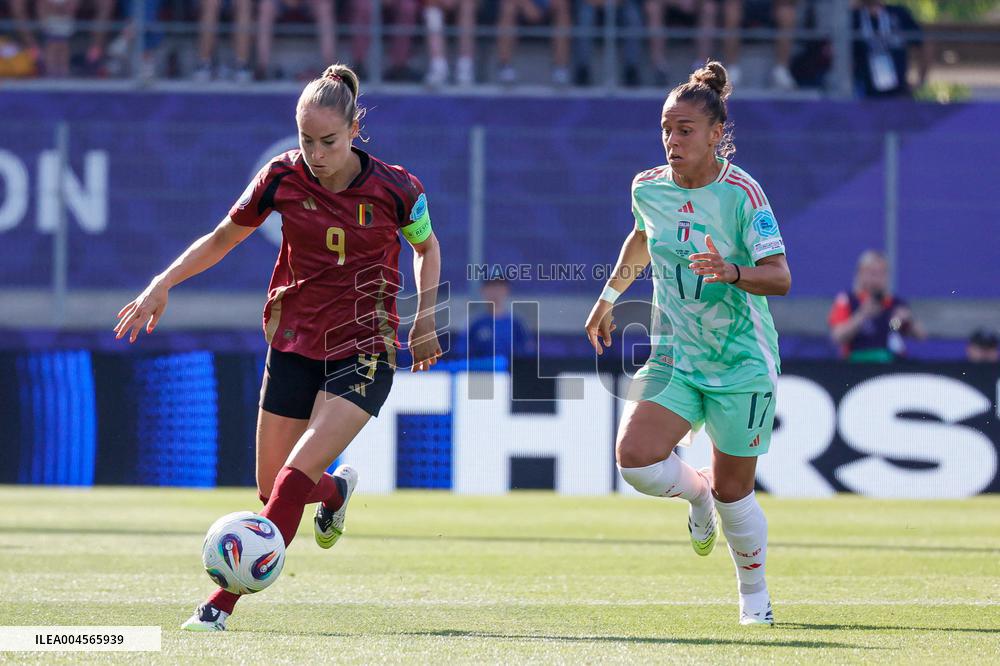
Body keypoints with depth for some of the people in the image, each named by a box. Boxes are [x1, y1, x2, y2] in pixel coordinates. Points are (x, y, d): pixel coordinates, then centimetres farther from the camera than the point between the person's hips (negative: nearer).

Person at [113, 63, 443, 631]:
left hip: (363, 352, -4)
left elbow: (427, 247, 10)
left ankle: (224, 602, -17)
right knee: (272, 488, 6)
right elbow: (223, 238, 8)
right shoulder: (284, 176, -6)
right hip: (295, 344, 4)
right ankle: (338, 488, 42)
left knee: (295, 477, -19)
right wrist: (164, 283, -3)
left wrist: (425, 319, 1)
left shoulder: (396, 189, -12)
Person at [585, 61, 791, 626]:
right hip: (675, 358, 4)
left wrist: (733, 274, -39)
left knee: (732, 490, 2)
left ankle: (755, 595, 26)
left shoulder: (741, 193, -16)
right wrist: (610, 295, 27)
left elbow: (780, 278, -21)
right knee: (635, 457, -19)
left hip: (743, 363, -4)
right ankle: (695, 491, 16)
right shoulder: (648, 188, 0)